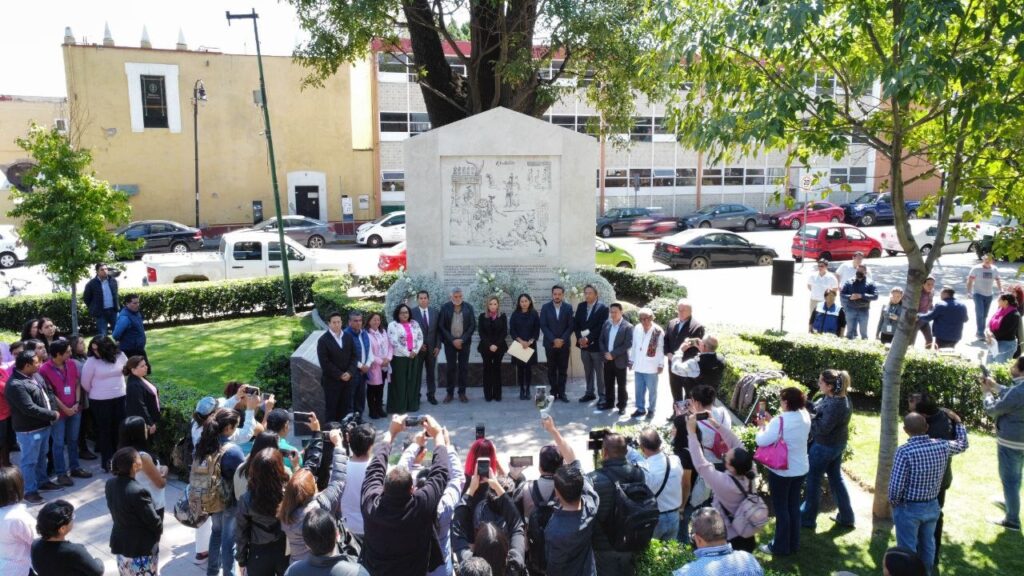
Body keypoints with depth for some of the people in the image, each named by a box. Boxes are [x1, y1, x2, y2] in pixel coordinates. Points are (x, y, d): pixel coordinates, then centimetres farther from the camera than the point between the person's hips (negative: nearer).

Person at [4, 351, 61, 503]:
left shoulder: (35, 376, 5)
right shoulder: (15, 385, -24)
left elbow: (48, 393, 12)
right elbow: (30, 409, -27)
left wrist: (53, 410, -6)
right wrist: (52, 415, -18)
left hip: (44, 425, 9)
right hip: (29, 430, -9)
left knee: (42, 456, 22)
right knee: (29, 461, 4)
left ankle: (42, 481, 38)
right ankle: (29, 490, 16)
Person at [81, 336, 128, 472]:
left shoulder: (120, 356, -5)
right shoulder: (92, 361, -13)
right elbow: (85, 383, -2)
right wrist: (96, 393, 11)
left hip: (120, 398, 3)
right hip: (100, 401, -3)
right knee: (104, 430, 6)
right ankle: (107, 461, 16)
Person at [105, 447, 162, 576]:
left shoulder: (110, 484, -8)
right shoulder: (138, 492, -31)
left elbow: (113, 509, 7)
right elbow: (154, 521, -20)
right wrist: (159, 529, 1)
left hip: (119, 542, 7)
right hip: (141, 547, -7)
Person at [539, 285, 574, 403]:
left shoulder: (568, 307, 1)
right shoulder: (545, 307, -1)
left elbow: (570, 326, -1)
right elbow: (543, 326, -5)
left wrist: (562, 340, -12)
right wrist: (554, 340, -13)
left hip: (564, 343, 0)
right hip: (550, 343, 0)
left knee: (563, 369, 3)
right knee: (552, 369, 5)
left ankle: (561, 392, 9)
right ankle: (553, 392, 10)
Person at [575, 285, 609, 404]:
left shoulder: (603, 308, -9)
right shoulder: (580, 306, 9)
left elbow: (601, 327, -14)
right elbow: (576, 323, 7)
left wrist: (588, 339, -17)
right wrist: (580, 338, -8)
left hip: (596, 344, -5)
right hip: (584, 344, 5)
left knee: (600, 372, 2)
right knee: (588, 371, 13)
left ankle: (602, 395, 9)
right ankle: (590, 393, 23)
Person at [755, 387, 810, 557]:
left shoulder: (780, 420, -25)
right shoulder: (805, 417, -2)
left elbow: (762, 441, -23)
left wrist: (762, 425, -6)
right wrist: (771, 421, 9)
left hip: (781, 471, -7)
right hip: (800, 469, 7)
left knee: (781, 509, 6)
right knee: (794, 506, 18)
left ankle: (781, 547, 18)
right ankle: (793, 544, 31)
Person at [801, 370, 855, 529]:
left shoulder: (835, 405, -30)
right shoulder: (838, 398, 1)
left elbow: (823, 428, -29)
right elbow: (816, 408, 9)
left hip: (824, 447, -10)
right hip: (837, 445, 10)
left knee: (812, 480, 6)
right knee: (836, 478, 21)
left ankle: (807, 519, 19)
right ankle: (846, 517, 32)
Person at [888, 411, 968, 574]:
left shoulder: (904, 451, -26)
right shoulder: (942, 446, -9)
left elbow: (896, 486, -24)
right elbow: (962, 444, 15)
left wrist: (893, 503, -5)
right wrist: (957, 420, 27)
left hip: (908, 508, -6)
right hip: (932, 506, 6)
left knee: (907, 550, 9)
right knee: (927, 545, 24)